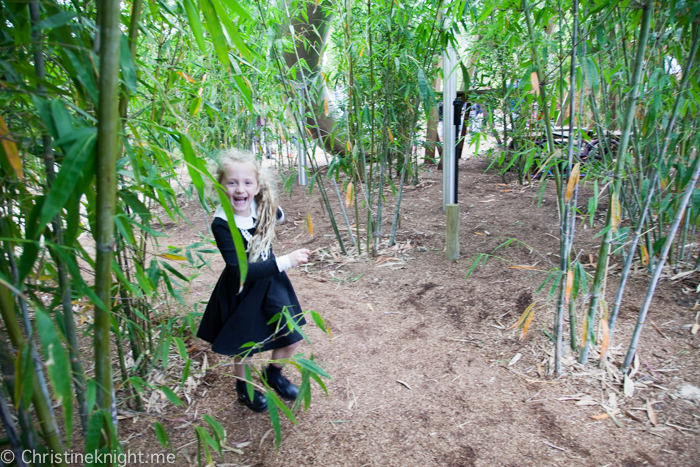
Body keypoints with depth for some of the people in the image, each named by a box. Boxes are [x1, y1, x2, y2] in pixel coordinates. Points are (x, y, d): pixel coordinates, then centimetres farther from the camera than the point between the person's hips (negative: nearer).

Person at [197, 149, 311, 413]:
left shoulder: (261, 207, -11)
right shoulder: (222, 224, -27)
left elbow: (278, 217, 17)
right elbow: (241, 272, -33)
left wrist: (275, 212, -2)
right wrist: (286, 261, -32)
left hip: (271, 282, 5)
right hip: (242, 292, -4)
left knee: (292, 339, 10)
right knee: (245, 346, 16)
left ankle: (273, 373, 42)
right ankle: (243, 386, 48)